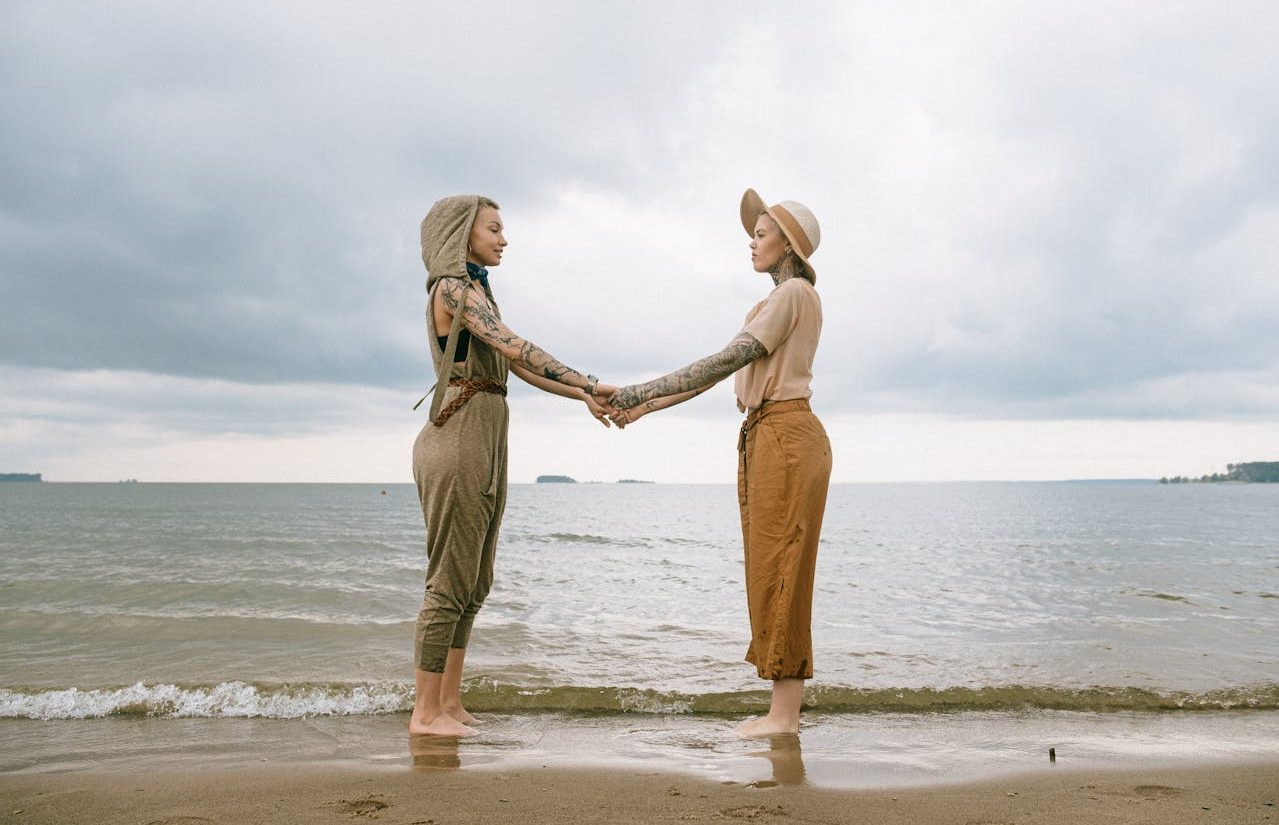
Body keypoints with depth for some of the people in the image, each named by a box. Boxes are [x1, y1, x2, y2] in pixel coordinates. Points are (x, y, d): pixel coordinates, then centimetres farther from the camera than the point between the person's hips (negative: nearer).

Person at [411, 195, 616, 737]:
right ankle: (425, 711, 4)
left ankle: (449, 703, 18)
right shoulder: (454, 288, -7)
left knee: (473, 585, 11)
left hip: (482, 446, 10)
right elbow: (518, 348, -20)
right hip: (458, 442, -10)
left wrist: (583, 396, 6)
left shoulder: (477, 294, 22)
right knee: (450, 582, -5)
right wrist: (589, 384, -21)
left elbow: (522, 367, 16)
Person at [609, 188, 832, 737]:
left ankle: (784, 714, 0)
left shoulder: (794, 293, -7)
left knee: (782, 572, -7)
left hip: (786, 436, -10)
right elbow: (720, 372, 19)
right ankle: (783, 709, 14)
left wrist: (642, 391, -18)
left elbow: (727, 361, -17)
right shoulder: (775, 301, 23)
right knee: (770, 574, 8)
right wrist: (644, 408, 12)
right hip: (761, 440, 10)